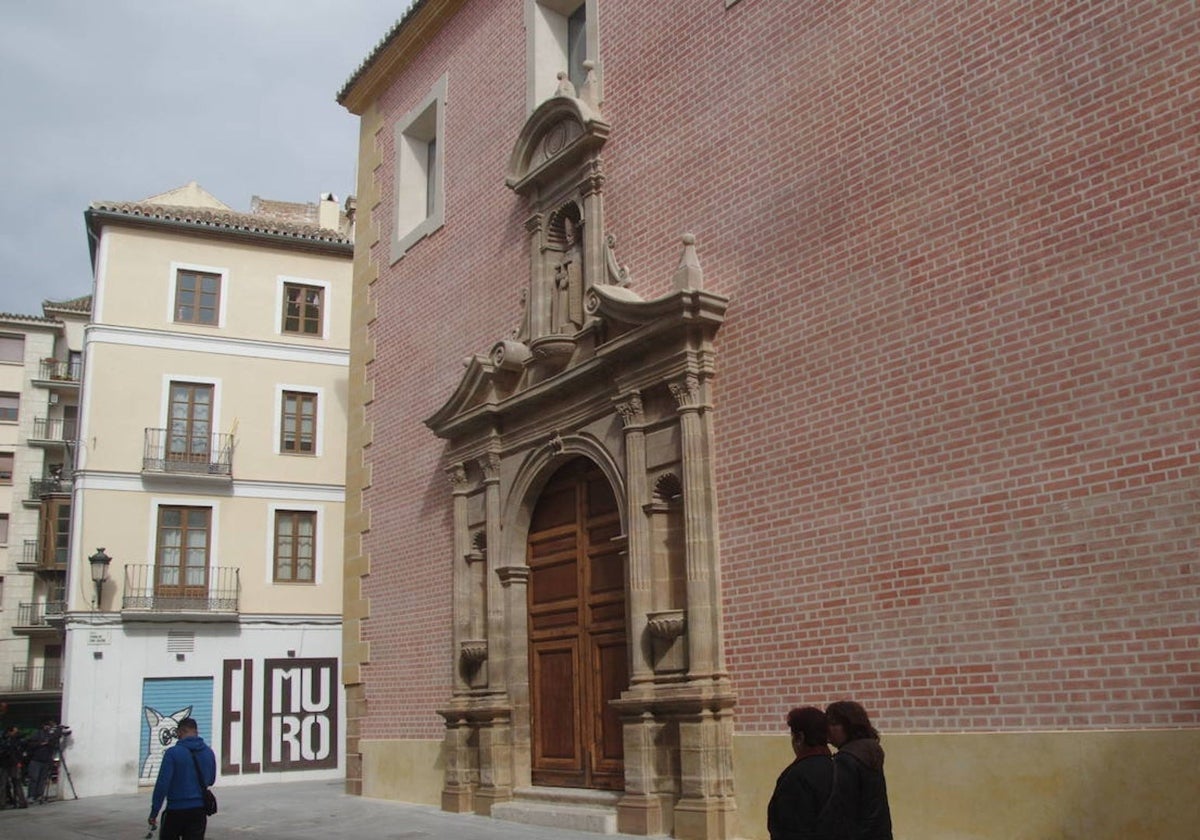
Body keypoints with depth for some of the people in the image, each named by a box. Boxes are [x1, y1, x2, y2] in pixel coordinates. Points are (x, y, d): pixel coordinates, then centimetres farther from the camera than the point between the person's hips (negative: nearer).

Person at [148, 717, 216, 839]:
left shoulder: (173, 753, -12)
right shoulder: (208, 752, 4)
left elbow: (162, 784, -15)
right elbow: (211, 780, 16)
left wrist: (154, 812, -11)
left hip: (176, 810, -3)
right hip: (199, 810, 4)